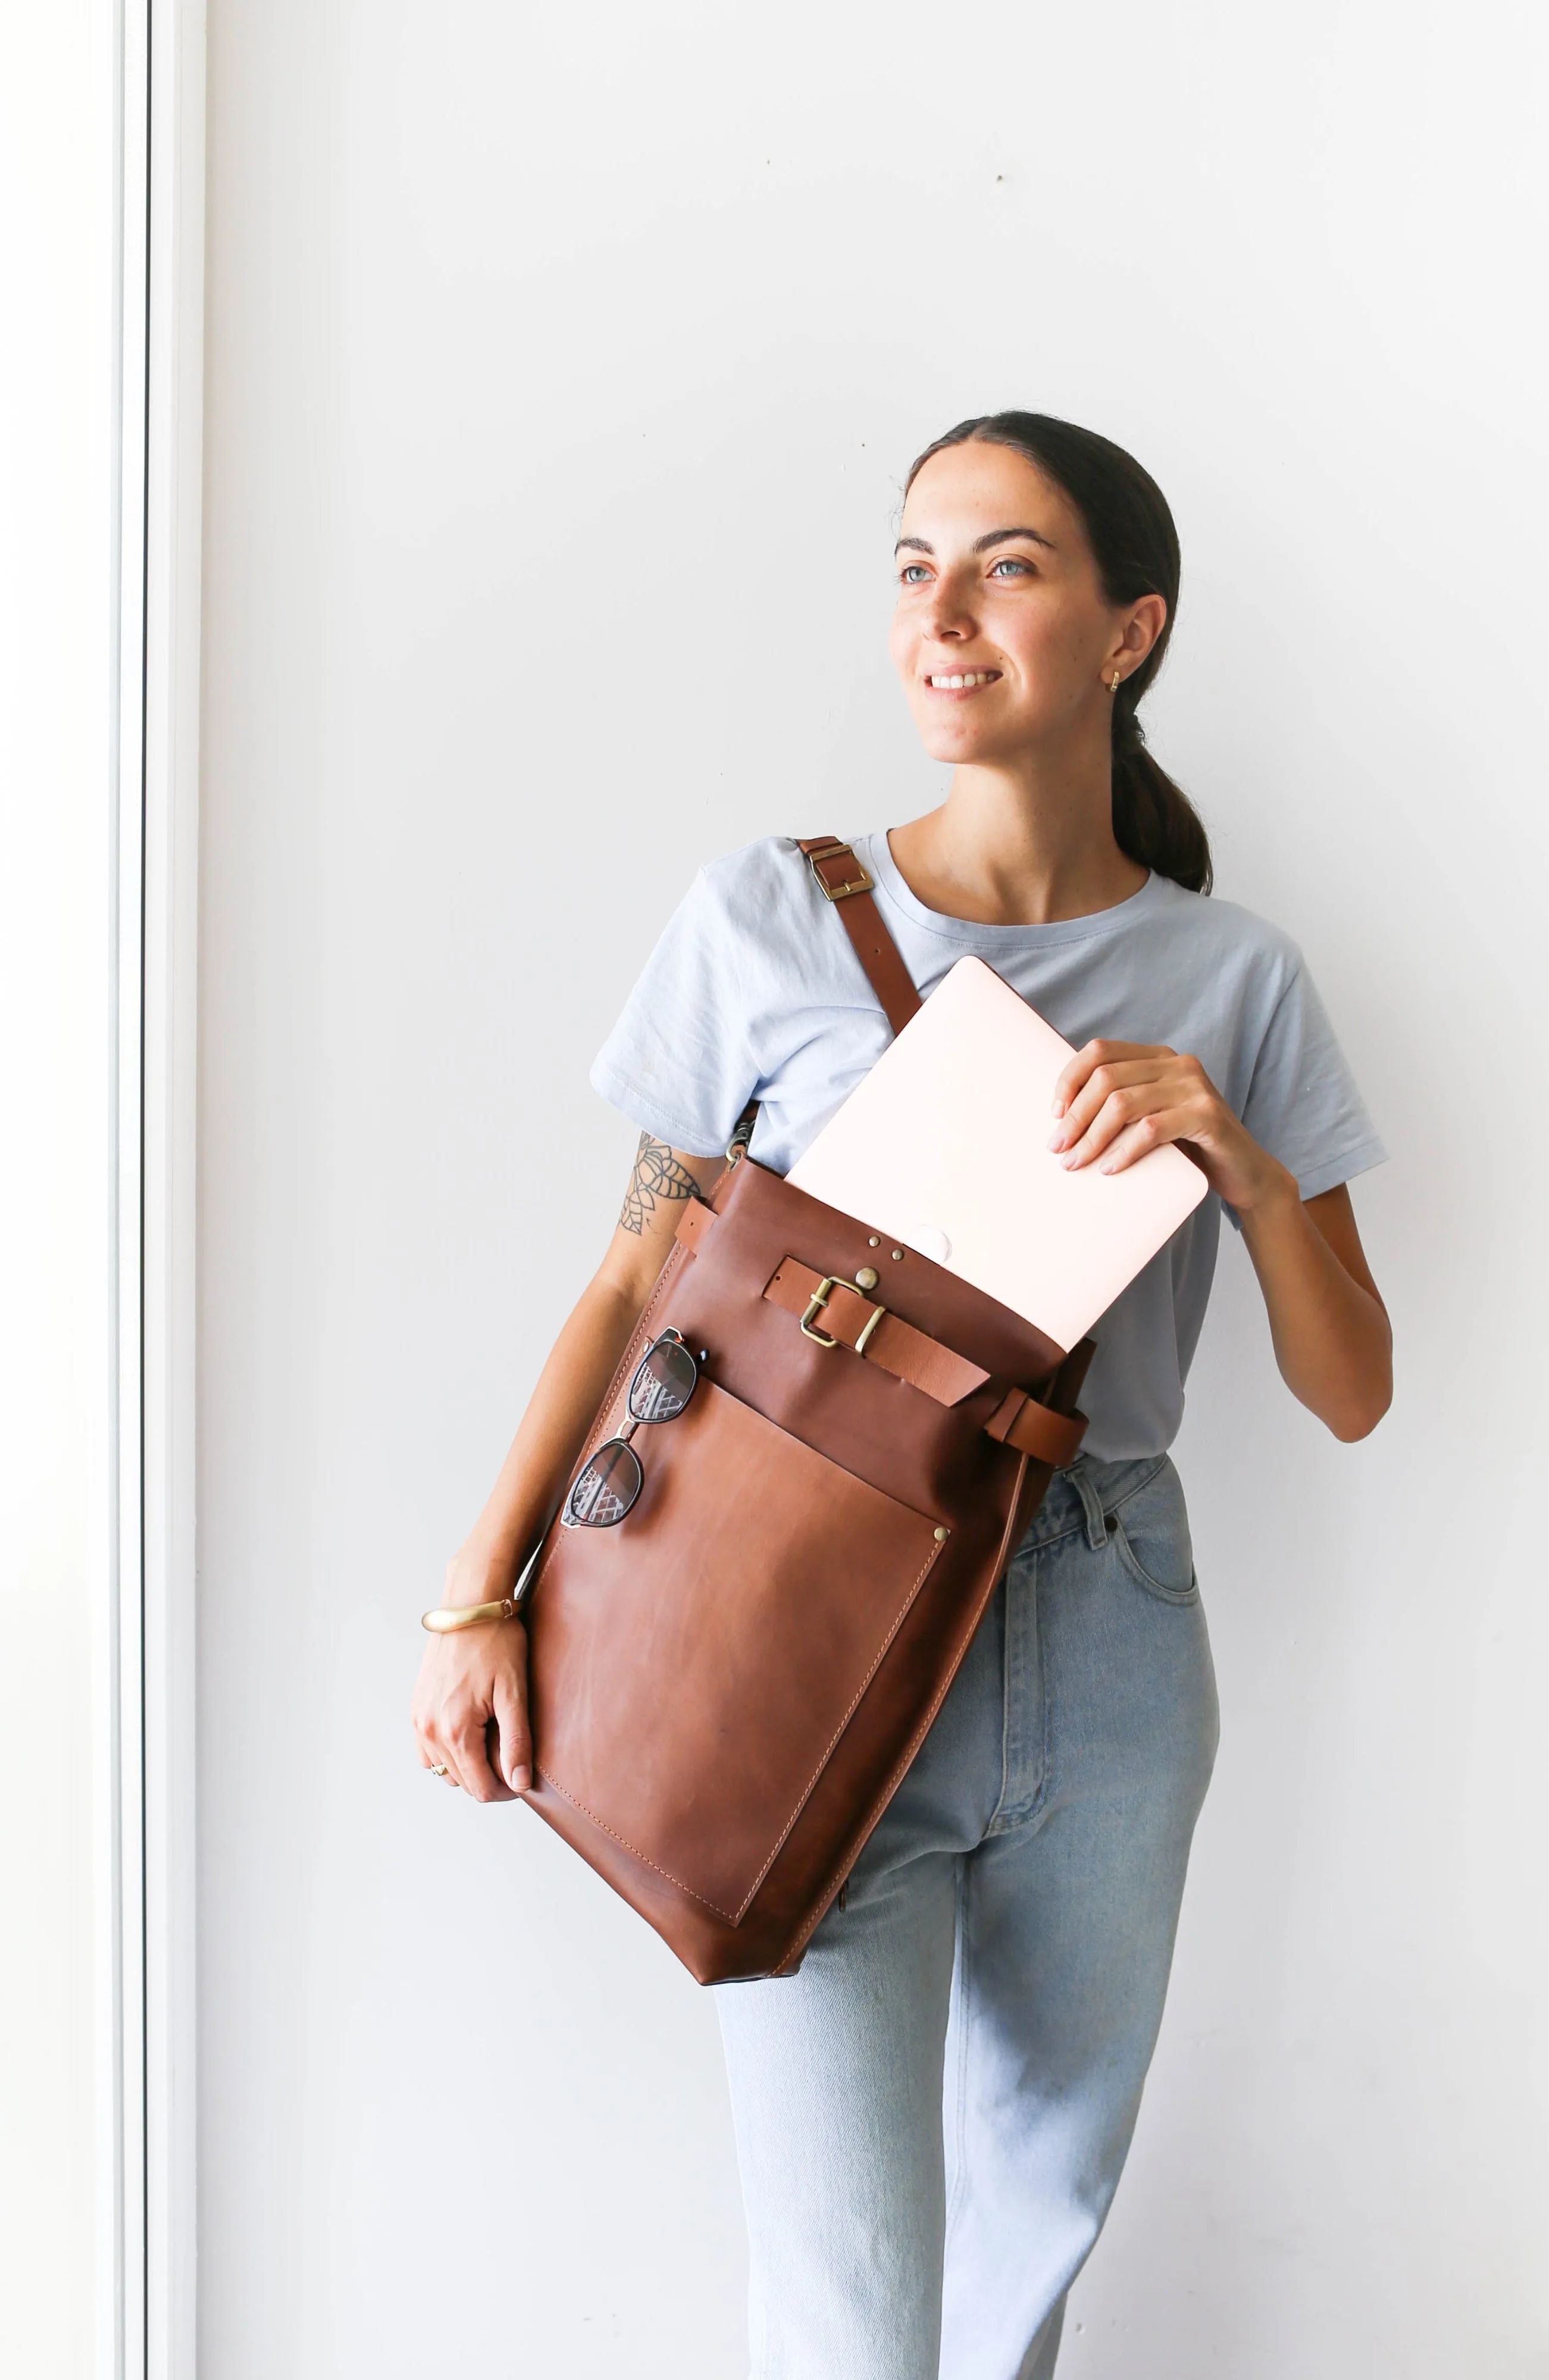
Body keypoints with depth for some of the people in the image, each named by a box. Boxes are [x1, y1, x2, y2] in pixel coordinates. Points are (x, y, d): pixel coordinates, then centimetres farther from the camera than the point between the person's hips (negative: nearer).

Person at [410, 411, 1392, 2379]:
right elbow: (637, 1282, 0)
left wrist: (1244, 1157, -15)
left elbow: (1352, 1392, 2)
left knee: (1042, 2213, 17)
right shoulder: (767, 919, -4)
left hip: (1107, 1659, 3)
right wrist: (481, 1596, -8)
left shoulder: (1235, 980, 1)